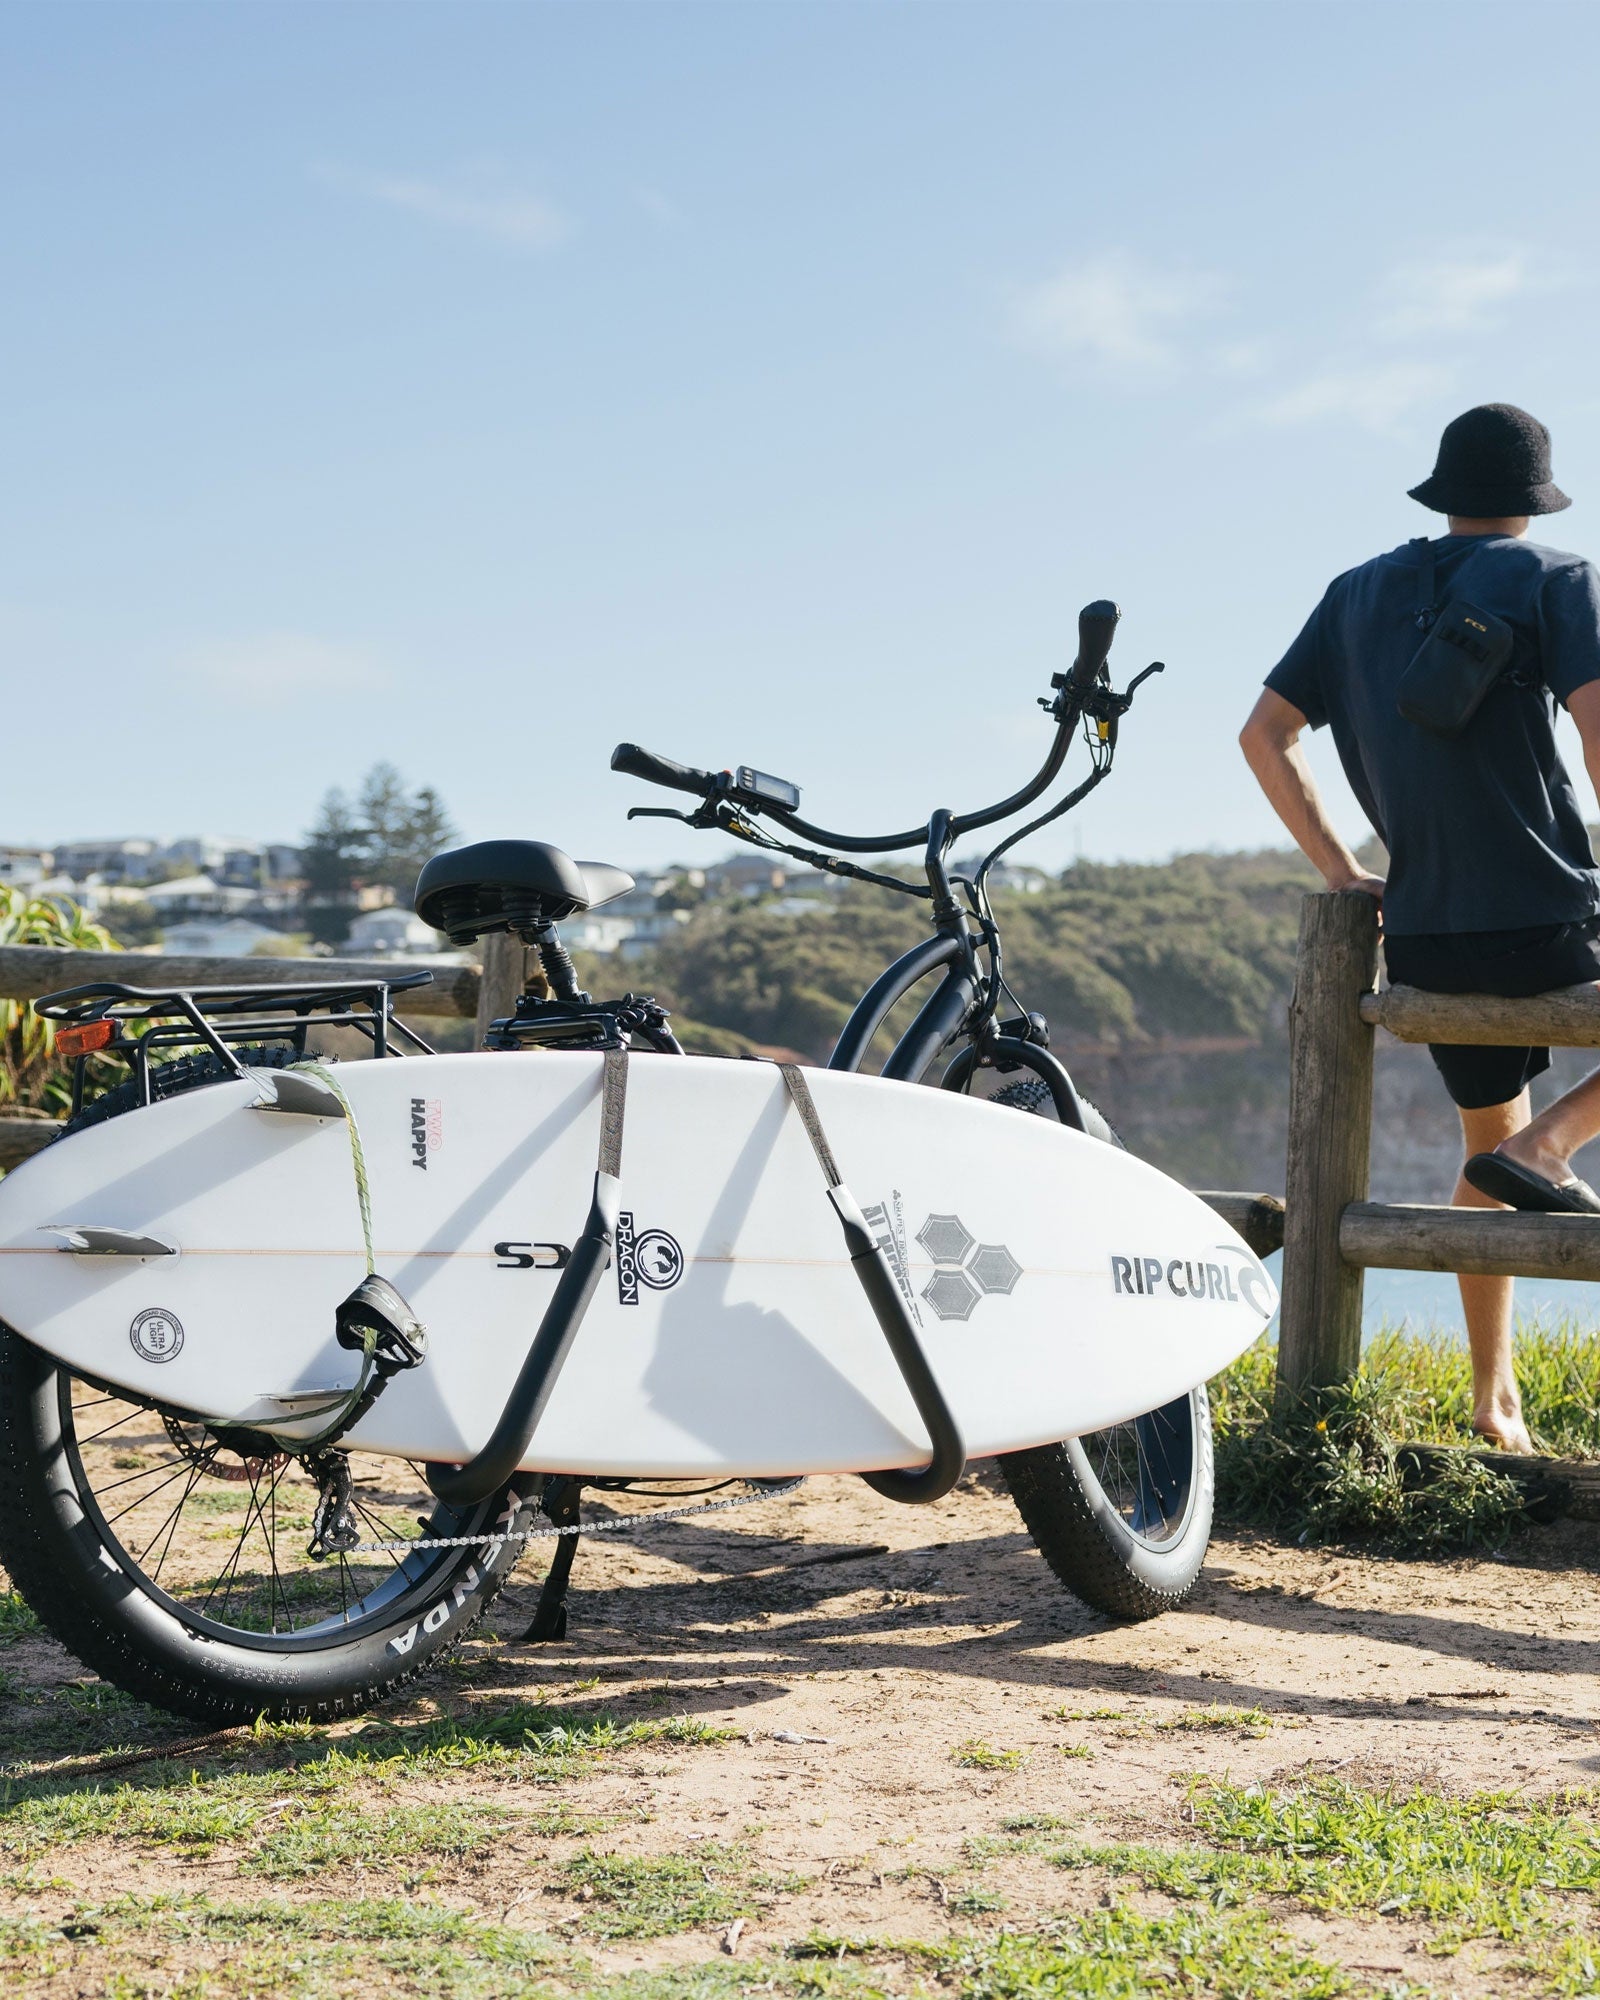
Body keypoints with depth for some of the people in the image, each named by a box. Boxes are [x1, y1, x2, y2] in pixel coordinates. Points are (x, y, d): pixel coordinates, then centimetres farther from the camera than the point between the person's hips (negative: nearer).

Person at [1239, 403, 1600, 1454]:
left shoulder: (1361, 593, 14)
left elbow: (1264, 736, 12)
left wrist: (1340, 868, 14)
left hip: (1424, 935, 6)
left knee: (1491, 1132, 22)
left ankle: (1495, 1400, 20)